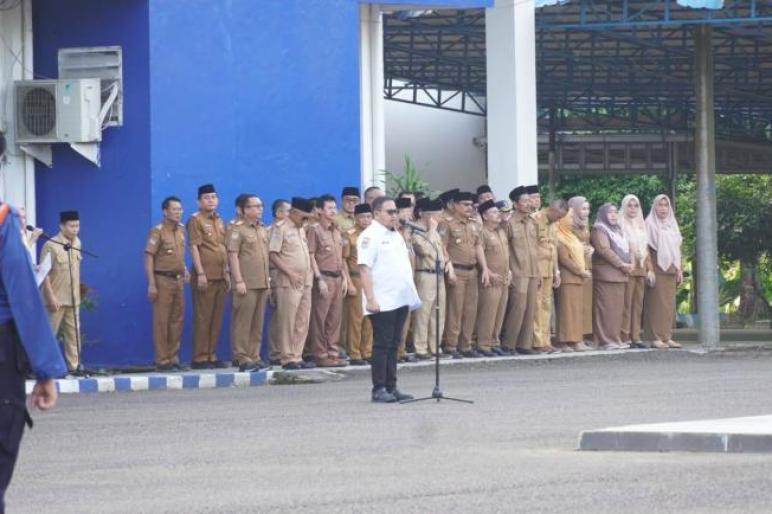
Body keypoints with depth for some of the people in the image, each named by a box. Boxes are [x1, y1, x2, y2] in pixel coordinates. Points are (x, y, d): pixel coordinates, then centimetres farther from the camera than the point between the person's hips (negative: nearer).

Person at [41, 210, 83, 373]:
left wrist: (77, 293, 17)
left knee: (73, 333, 5)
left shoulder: (77, 243, 7)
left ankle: (74, 365, 9)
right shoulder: (51, 246, -14)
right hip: (56, 299, -6)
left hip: (73, 299, 6)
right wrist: (51, 297, -18)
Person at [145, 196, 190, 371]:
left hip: (178, 280, 7)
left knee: (177, 320, 10)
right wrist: (151, 284, -19)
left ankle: (173, 358, 17)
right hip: (163, 280, -7)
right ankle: (162, 361, -2)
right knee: (161, 321, -4)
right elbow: (149, 258, -13)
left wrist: (184, 270, 12)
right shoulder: (158, 232, -9)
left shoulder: (181, 230, 12)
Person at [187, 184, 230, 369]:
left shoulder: (220, 222, 17)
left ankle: (211, 356, 12)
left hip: (220, 276, 7)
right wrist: (200, 273, -17)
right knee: (203, 317, -6)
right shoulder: (195, 220, -4)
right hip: (205, 277, -7)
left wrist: (227, 273, 17)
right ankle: (200, 358, -4)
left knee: (217, 318, 7)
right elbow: (194, 247, -11)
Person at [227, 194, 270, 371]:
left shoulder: (262, 230, 17)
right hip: (246, 284, -7)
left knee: (258, 323, 8)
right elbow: (233, 256, -11)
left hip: (262, 283, 7)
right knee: (243, 322, -5)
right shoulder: (237, 229, -6)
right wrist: (238, 281, -17)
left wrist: (268, 281, 18)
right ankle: (242, 358, -4)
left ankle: (254, 356, 13)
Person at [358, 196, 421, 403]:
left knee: (393, 345, 10)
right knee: (382, 345, -5)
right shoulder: (370, 236, -9)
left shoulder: (396, 235, 17)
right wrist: (370, 299, -22)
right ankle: (379, 389, -1)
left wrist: (411, 296, 19)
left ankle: (391, 387, 14)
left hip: (400, 300, 8)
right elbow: (364, 269, -16)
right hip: (382, 301, -8)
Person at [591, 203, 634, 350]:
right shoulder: (599, 230, -4)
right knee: (606, 308, -10)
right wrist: (621, 264, -16)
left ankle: (615, 339, 10)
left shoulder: (617, 230, 23)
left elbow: (625, 250, 23)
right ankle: (605, 340, -10)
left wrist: (627, 265, 3)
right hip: (606, 273, -9)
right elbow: (604, 250, -15)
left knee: (617, 308, 7)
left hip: (620, 274, 9)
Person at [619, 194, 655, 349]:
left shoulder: (641, 226, 20)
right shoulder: (620, 225, 0)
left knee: (638, 304, 4)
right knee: (627, 304, -9)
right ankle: (625, 337, -9)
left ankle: (636, 337, 5)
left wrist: (649, 269, 14)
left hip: (641, 269, 6)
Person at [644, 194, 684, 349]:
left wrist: (679, 269, 13)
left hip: (671, 269, 6)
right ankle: (656, 338, -9)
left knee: (669, 304, 4)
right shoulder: (650, 224, -1)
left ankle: (667, 337, 6)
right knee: (657, 303, -8)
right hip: (656, 268, -6)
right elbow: (646, 249, -7)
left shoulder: (672, 225, 17)